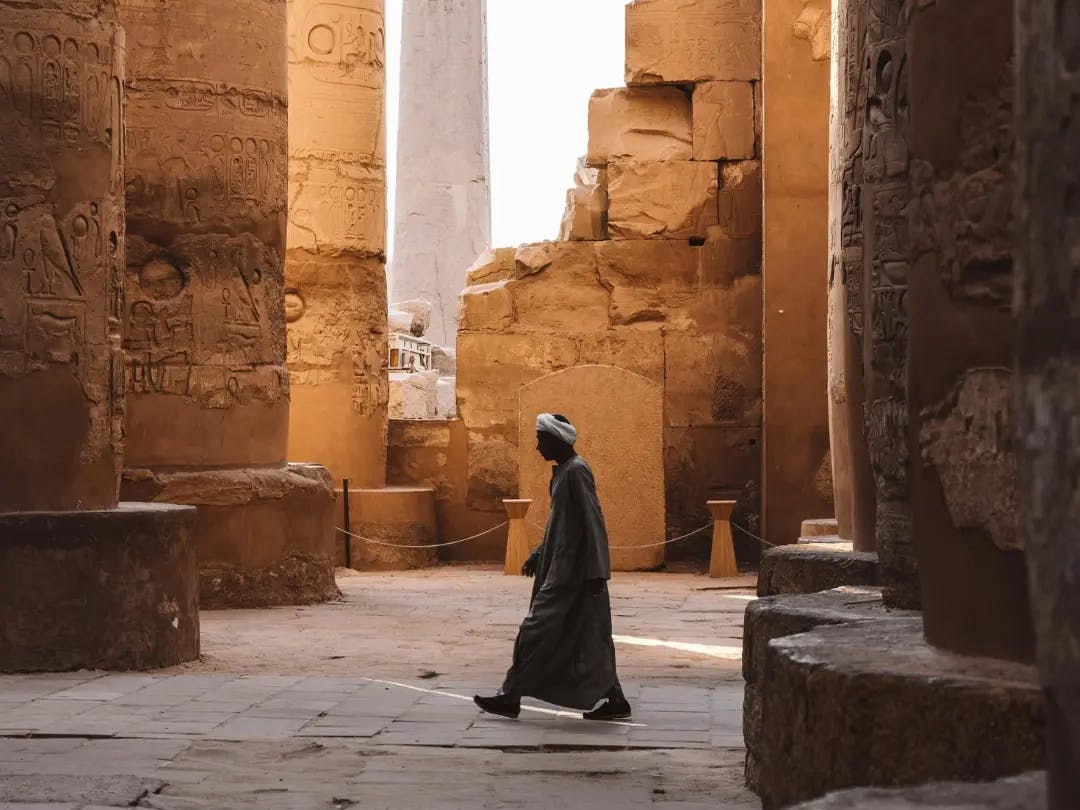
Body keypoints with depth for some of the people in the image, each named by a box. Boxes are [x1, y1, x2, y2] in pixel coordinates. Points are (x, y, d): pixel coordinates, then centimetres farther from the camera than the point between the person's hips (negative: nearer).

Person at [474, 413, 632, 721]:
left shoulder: (576, 472, -16)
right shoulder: (563, 471, 14)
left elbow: (592, 522, -20)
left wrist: (595, 571, -22)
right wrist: (538, 556, 21)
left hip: (570, 571, -10)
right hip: (563, 566, 10)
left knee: (537, 629, -5)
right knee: (587, 637, 10)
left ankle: (511, 696, 0)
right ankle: (613, 700, 12)